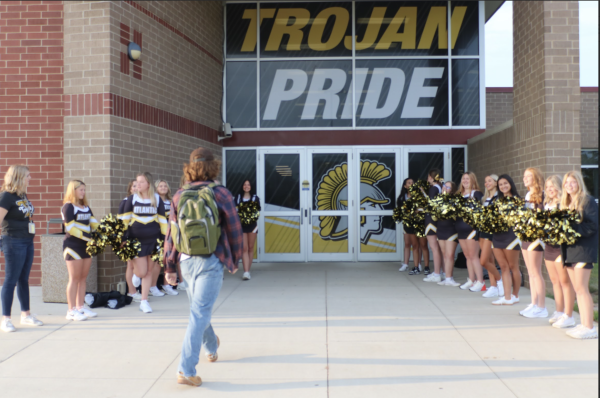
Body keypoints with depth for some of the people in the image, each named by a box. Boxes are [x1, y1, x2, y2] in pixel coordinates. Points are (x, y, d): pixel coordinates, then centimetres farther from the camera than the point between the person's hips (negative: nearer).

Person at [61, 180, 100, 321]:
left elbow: (94, 223, 11)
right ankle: (71, 311, 3)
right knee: (74, 278, -4)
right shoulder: (68, 207, -8)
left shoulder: (86, 207, 16)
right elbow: (70, 228, -15)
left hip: (86, 245, 7)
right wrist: (88, 237, -20)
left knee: (83, 277, 10)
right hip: (73, 245, -7)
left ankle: (80, 307, 17)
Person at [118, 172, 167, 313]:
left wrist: (164, 239, 5)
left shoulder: (157, 199, 4)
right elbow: (124, 219, 4)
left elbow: (163, 220, 8)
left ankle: (144, 301, 14)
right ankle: (134, 270, 33)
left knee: (149, 271, 4)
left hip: (153, 240, 1)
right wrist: (122, 238, 0)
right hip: (136, 240, -1)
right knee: (141, 272, -4)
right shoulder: (132, 199, 2)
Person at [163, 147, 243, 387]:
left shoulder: (180, 196, 4)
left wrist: (169, 268, 12)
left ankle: (211, 347, 46)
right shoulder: (221, 194, -6)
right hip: (211, 261, -5)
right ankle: (186, 370, -7)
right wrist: (234, 260, 13)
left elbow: (171, 234, 4)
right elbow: (234, 230, -2)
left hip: (187, 261, 5)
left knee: (199, 309, 24)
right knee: (199, 314, -3)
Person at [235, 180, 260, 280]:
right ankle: (246, 272, -11)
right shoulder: (238, 198, 7)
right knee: (244, 249, -7)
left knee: (250, 248, 6)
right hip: (241, 225, -1)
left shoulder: (255, 198, 5)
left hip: (252, 224, 1)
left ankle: (248, 270, 17)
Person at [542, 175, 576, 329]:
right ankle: (559, 312, 25)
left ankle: (568, 316, 4)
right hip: (549, 245, 8)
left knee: (565, 281, -2)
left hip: (561, 246, -8)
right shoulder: (546, 204, 14)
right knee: (555, 281, 15)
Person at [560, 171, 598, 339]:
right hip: (569, 248, 8)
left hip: (583, 248, -8)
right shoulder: (565, 202, 16)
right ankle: (583, 324, 16)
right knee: (578, 289, 10)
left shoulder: (588, 200, -8)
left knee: (581, 289, -9)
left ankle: (589, 328, -5)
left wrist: (573, 229, -23)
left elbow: (593, 224, -16)